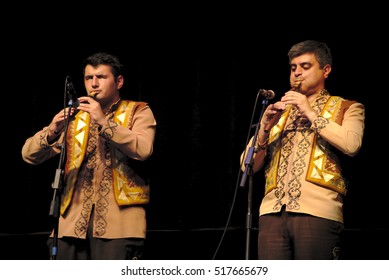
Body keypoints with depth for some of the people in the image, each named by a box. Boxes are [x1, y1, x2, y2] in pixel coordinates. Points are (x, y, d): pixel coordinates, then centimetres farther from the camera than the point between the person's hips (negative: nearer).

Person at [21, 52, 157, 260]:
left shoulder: (138, 112, 8)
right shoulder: (75, 116, 18)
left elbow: (143, 150, -13)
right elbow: (29, 155, 8)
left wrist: (104, 121, -19)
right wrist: (51, 132, -13)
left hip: (118, 220, -4)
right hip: (74, 220, 4)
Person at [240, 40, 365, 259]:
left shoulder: (346, 108, 15)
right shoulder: (279, 112, 26)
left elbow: (351, 144, -8)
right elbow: (248, 165, 16)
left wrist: (311, 113, -3)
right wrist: (265, 128, 0)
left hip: (317, 211, -3)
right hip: (273, 211, 3)